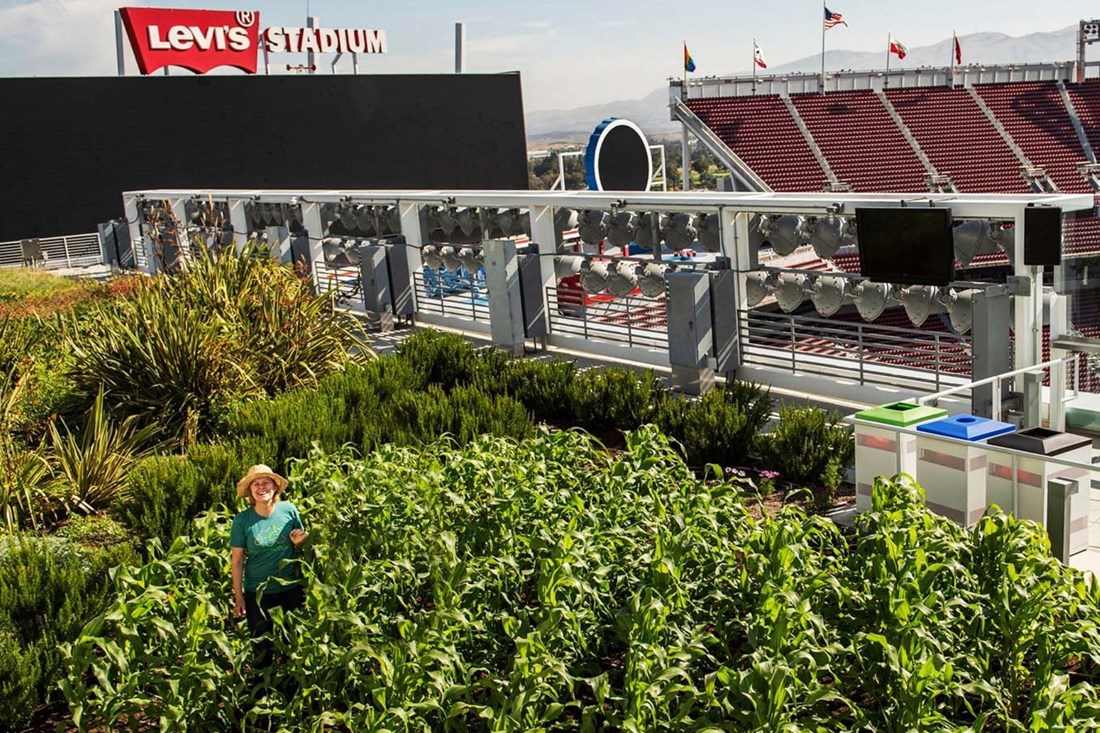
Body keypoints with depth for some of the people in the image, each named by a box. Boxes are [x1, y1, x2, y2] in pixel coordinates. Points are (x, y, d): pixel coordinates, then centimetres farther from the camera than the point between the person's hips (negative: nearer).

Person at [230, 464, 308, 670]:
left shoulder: (289, 510, -6)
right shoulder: (242, 520, -10)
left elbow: (302, 545, 8)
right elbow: (237, 561, -5)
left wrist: (298, 542, -15)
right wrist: (238, 597, -5)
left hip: (292, 588, 1)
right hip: (257, 592, -1)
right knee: (262, 646, 11)